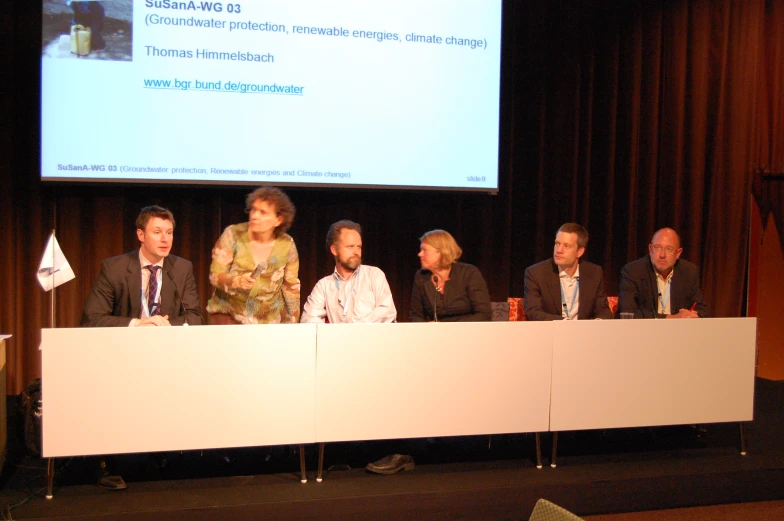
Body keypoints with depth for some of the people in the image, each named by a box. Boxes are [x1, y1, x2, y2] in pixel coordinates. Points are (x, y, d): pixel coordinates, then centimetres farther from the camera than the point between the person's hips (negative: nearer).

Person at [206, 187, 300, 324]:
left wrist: (292, 325, 7)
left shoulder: (287, 245, -5)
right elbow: (215, 275, -10)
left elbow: (291, 287, 6)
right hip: (227, 315, -1)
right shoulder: (233, 235, -10)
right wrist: (237, 281, -29)